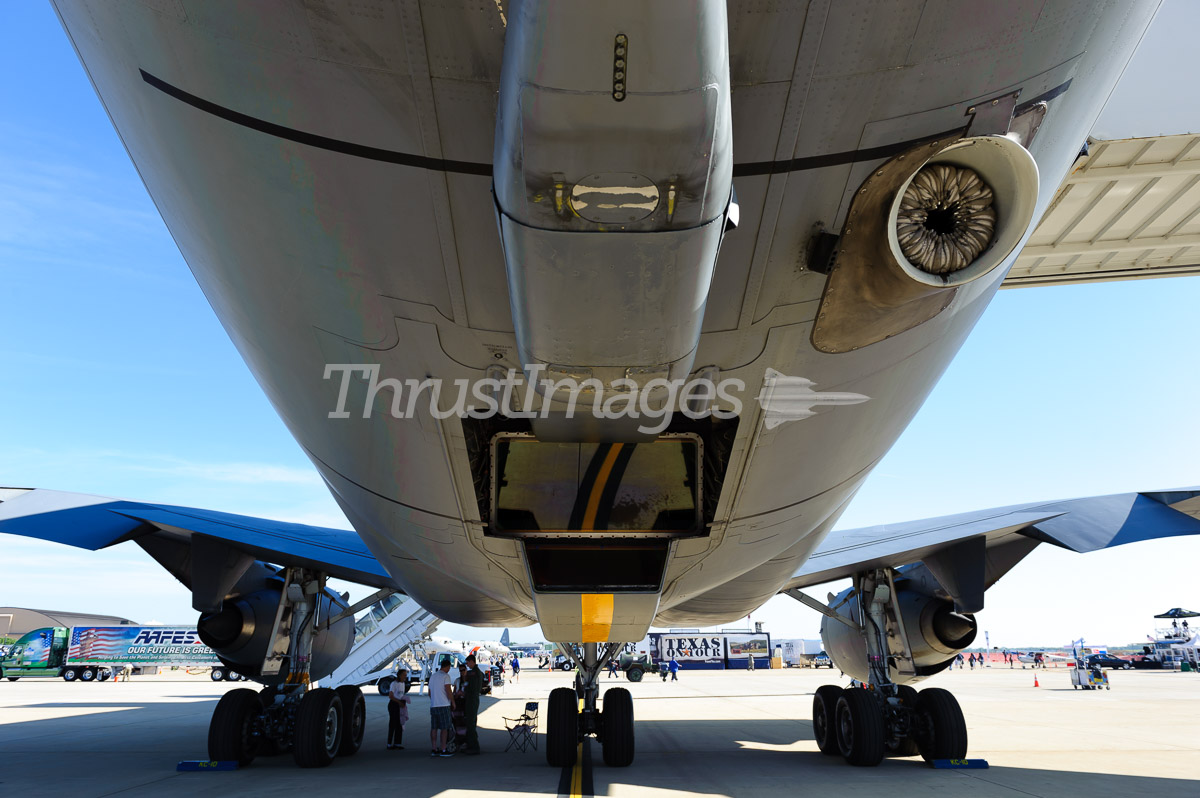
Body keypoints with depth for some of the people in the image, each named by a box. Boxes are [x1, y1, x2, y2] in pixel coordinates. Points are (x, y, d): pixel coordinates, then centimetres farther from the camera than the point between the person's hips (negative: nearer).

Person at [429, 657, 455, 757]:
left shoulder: (432, 676, 15)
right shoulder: (445, 676, -9)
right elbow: (449, 691, -14)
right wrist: (453, 702, -2)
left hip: (433, 706, 7)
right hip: (443, 705, -7)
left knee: (434, 728, 7)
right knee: (444, 728, -3)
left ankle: (434, 749, 10)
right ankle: (443, 750, -3)